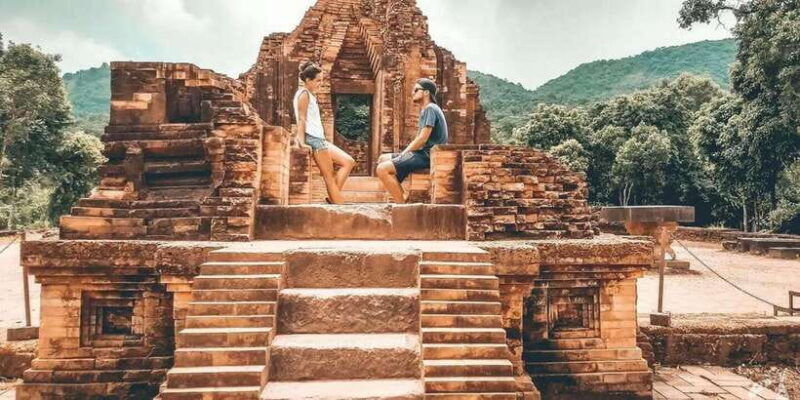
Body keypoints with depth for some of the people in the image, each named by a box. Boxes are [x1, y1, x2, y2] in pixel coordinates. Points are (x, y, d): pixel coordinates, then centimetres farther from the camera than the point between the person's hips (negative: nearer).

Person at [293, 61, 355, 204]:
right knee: (329, 176, -10)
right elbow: (301, 119, -15)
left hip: (319, 139, 10)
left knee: (349, 162, 6)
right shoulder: (304, 93, -6)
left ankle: (333, 198, -1)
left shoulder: (310, 95, 23)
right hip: (313, 139, -10)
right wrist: (302, 142, -21)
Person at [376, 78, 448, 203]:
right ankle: (403, 198, 4)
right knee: (383, 159, 14)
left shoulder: (430, 108, -10)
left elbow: (422, 139, -19)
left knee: (382, 169, -20)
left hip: (427, 155, -11)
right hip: (423, 153, 11)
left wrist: (403, 154, -10)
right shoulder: (425, 110, 22)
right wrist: (403, 154, 8)